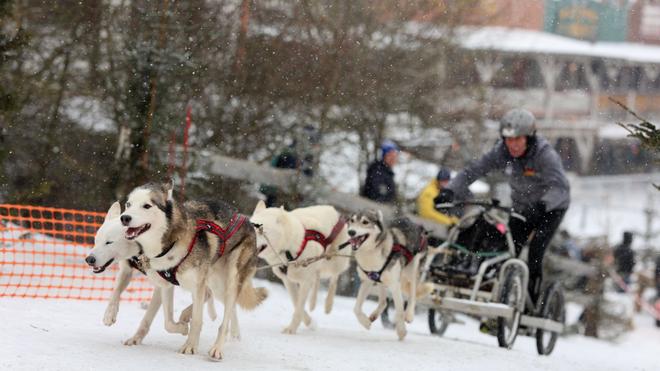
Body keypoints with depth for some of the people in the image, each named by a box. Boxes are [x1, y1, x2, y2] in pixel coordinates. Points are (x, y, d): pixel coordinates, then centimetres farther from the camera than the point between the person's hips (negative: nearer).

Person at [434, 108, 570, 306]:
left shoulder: (545, 155, -30)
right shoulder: (502, 152, -16)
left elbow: (560, 186, -43)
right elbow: (473, 170, -20)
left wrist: (543, 204, -63)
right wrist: (450, 190, -36)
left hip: (551, 208, -5)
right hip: (522, 207, 5)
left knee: (534, 255, -19)